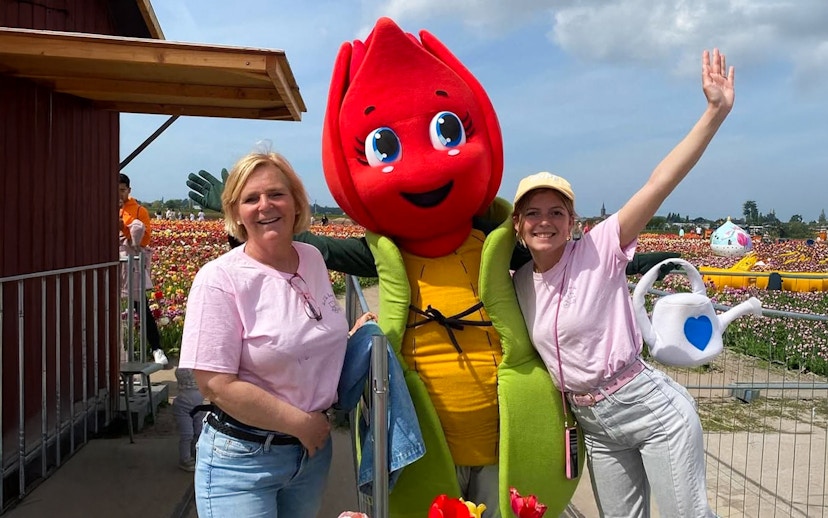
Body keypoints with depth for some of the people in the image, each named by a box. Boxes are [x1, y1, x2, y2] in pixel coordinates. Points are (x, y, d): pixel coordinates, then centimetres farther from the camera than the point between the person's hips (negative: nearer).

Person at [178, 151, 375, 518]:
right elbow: (216, 385, -20)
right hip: (242, 459, -6)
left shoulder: (313, 259, 1)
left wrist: (353, 337, -2)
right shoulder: (220, 279, -17)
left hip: (314, 445, 6)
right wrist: (301, 422, -15)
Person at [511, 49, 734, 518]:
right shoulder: (519, 285, 2)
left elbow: (660, 183, -23)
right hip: (595, 425, 5)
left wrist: (716, 111, -30)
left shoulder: (599, 250, -14)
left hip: (654, 408, -5)